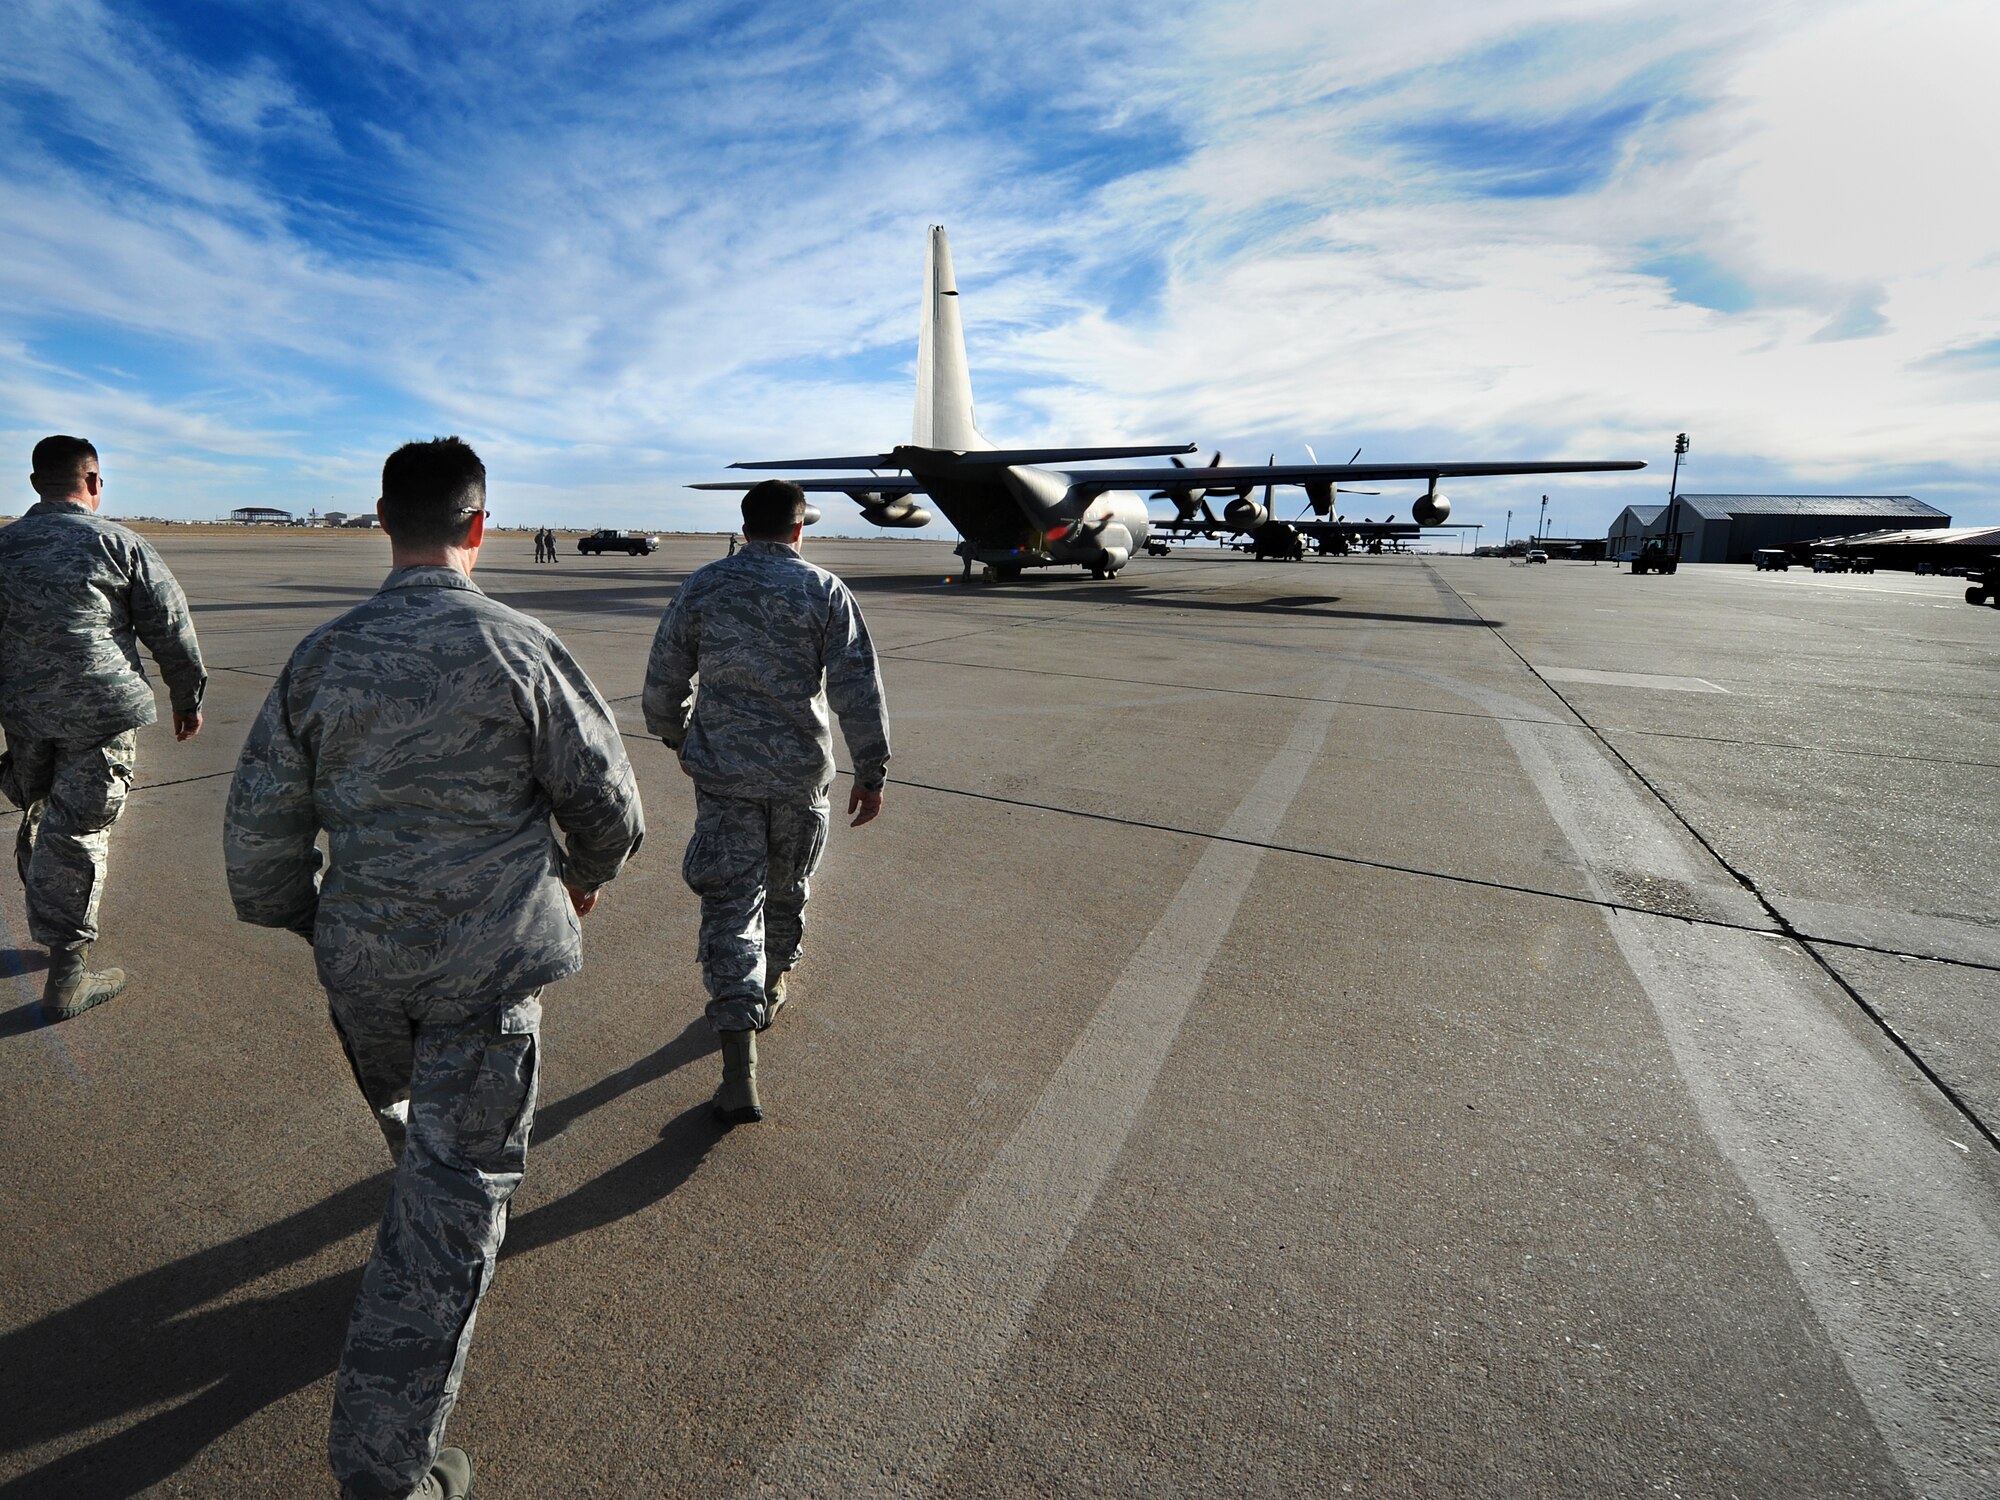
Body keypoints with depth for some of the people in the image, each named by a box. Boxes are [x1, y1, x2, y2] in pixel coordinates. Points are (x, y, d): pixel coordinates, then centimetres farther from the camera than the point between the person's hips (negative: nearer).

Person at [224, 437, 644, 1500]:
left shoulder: (320, 658, -4)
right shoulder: (521, 651, -16)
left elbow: (259, 824, 4)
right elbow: (606, 800, -8)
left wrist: (297, 917, 22)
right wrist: (588, 872, 13)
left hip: (360, 955, 6)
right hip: (487, 964, -5)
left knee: (408, 1118, 33)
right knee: (452, 1201, 6)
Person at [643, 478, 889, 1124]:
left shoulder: (702, 586, 1)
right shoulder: (824, 591, -4)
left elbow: (664, 677, 7)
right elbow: (858, 689, -9)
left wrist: (675, 735, 25)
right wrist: (871, 773, -3)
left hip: (723, 771, 0)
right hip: (801, 772, 0)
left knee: (730, 906, 1)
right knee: (786, 888, 22)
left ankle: (740, 1074, -4)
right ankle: (771, 986, 45)